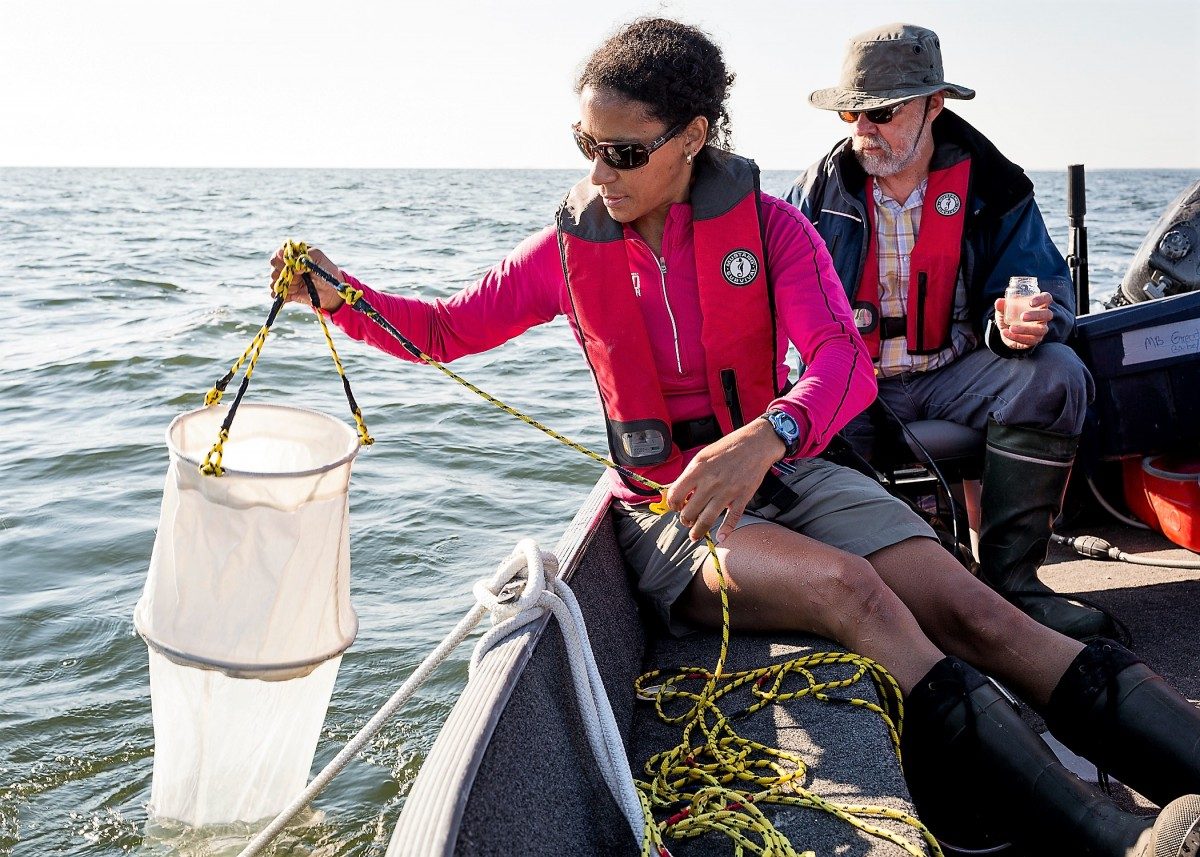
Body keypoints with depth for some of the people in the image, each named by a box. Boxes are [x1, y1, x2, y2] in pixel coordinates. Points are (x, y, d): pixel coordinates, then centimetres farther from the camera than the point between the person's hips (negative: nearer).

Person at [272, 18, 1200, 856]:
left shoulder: (767, 223, -4)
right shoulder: (570, 250, 0)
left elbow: (845, 360, -18)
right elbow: (444, 329, 8)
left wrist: (766, 436, -39)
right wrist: (340, 295, -10)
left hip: (787, 472, 3)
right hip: (669, 511, -2)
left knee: (974, 613, -17)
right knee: (850, 590, -30)